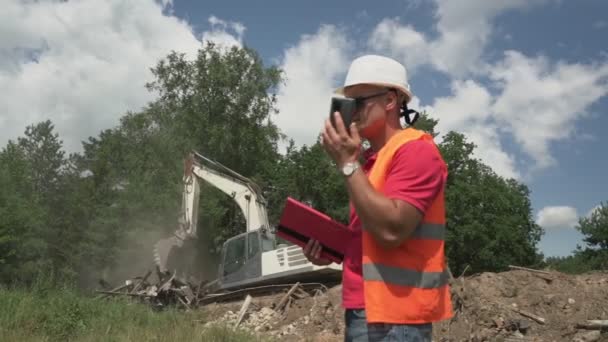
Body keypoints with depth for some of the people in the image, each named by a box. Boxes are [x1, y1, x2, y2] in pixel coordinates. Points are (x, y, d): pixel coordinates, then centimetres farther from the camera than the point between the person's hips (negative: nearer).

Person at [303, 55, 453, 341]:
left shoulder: (415, 150, -12)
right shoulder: (371, 159, 13)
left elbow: (391, 230, -24)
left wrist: (348, 164, -19)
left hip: (392, 317, -8)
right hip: (366, 311, 8)